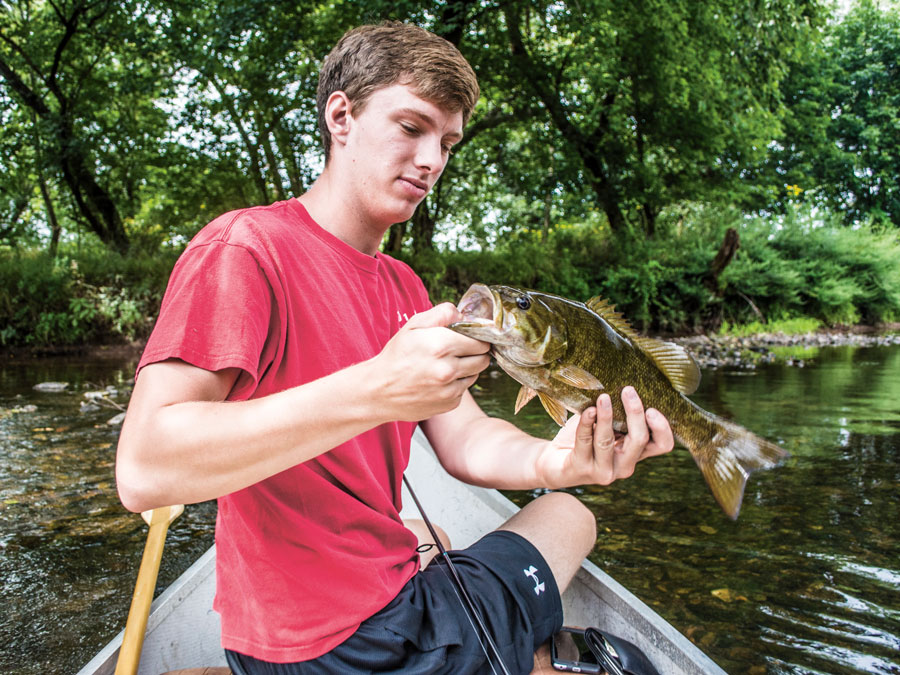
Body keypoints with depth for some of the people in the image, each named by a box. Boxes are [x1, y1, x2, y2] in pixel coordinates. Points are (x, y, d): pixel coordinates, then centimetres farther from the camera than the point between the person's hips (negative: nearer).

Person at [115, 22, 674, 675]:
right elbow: (143, 469, -28)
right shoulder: (242, 247, -17)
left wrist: (548, 462, -22)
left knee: (568, 512, 24)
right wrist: (373, 392, -37)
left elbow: (465, 439, 1)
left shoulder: (403, 285, 10)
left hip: (393, 589, 8)